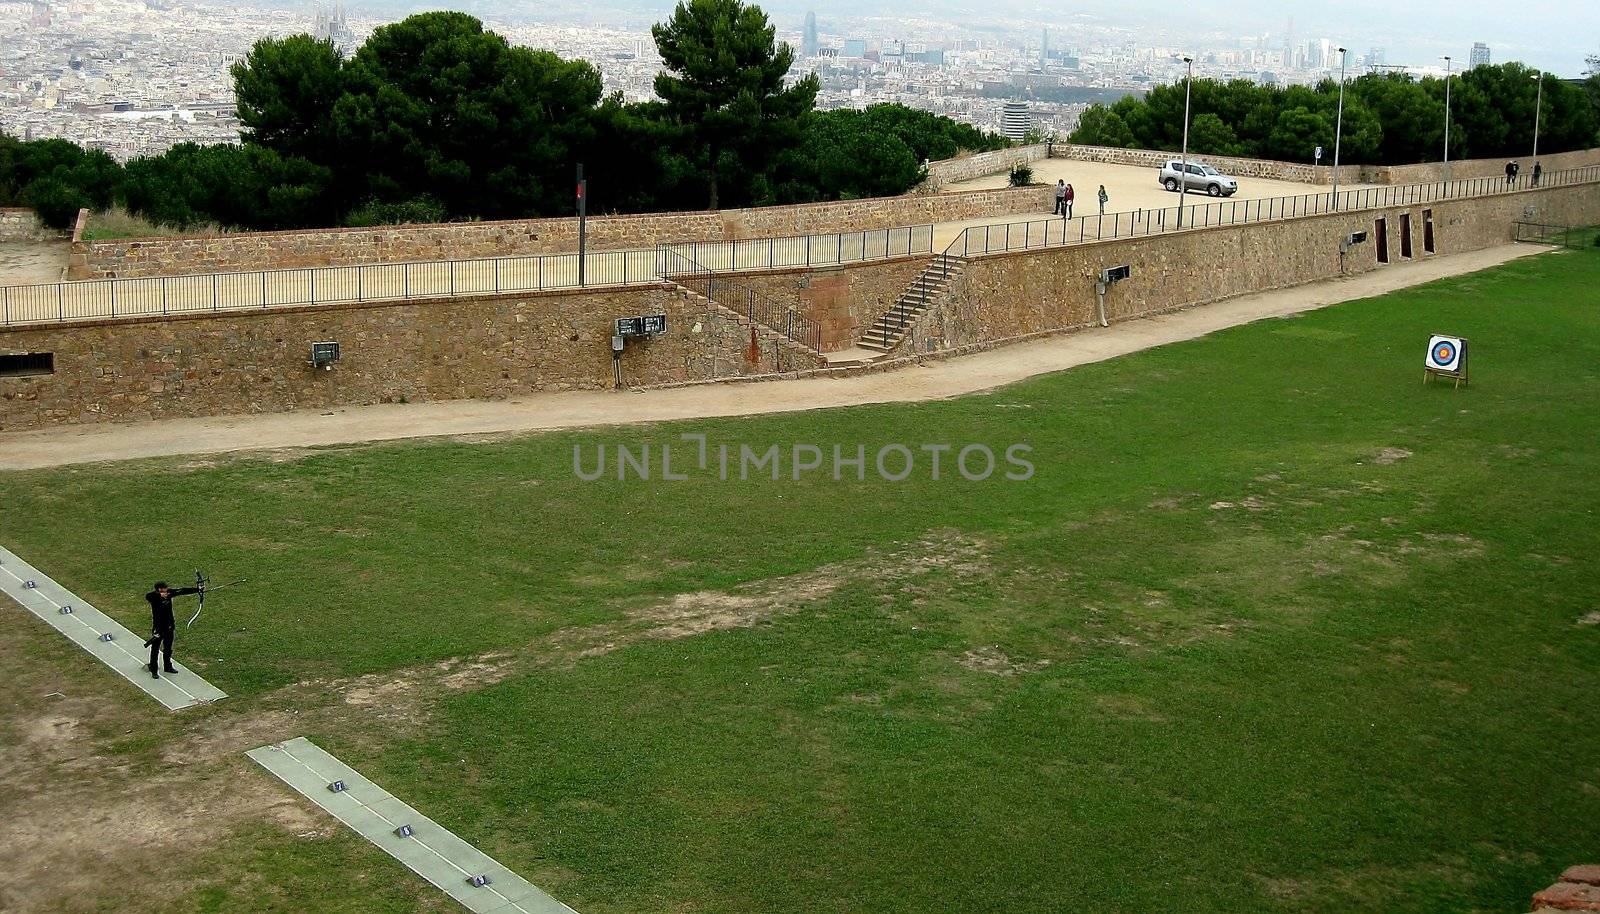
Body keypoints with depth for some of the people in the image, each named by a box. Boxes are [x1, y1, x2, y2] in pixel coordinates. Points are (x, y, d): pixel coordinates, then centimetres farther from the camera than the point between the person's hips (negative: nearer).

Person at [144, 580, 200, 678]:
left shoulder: (169, 592, -5)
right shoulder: (154, 596, -21)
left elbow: (182, 591, -2)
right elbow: (147, 596, -43)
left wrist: (197, 589, -6)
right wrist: (160, 595, -58)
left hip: (169, 626, 6)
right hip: (158, 627, -6)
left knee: (168, 648, 20)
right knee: (155, 649, 5)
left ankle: (167, 666, 36)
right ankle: (153, 670, 15)